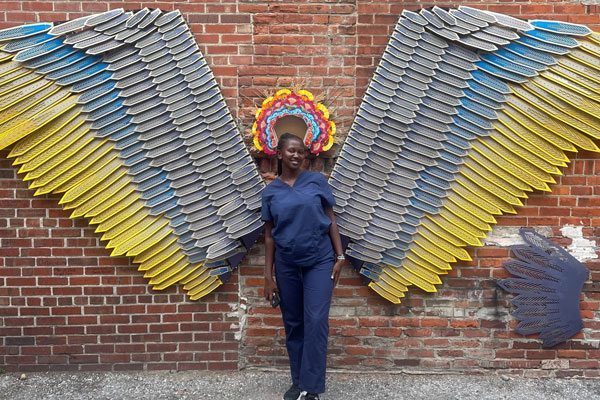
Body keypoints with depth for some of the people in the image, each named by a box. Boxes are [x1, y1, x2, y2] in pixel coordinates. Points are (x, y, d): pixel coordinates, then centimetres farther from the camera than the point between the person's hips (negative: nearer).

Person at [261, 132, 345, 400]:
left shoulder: (317, 181, 0)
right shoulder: (270, 192, 3)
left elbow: (330, 219, 4)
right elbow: (269, 235, 5)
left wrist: (339, 255, -3)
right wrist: (268, 276, 2)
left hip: (319, 260, -1)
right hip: (286, 265, 2)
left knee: (316, 322, -7)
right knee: (293, 324, 10)